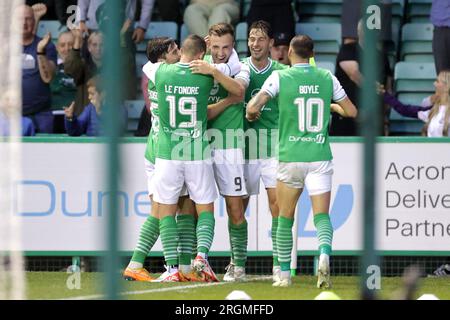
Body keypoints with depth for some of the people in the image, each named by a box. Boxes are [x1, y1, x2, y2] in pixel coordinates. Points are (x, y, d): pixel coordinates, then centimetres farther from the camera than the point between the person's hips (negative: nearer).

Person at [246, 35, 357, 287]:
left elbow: (253, 108, -10)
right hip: (320, 156, 1)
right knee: (322, 215, -1)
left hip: (291, 156, -1)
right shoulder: (327, 78, 5)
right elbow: (351, 112, 11)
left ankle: (285, 274, 17)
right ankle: (324, 254, -30)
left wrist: (252, 115, 13)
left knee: (285, 218, 13)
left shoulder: (280, 77, -2)